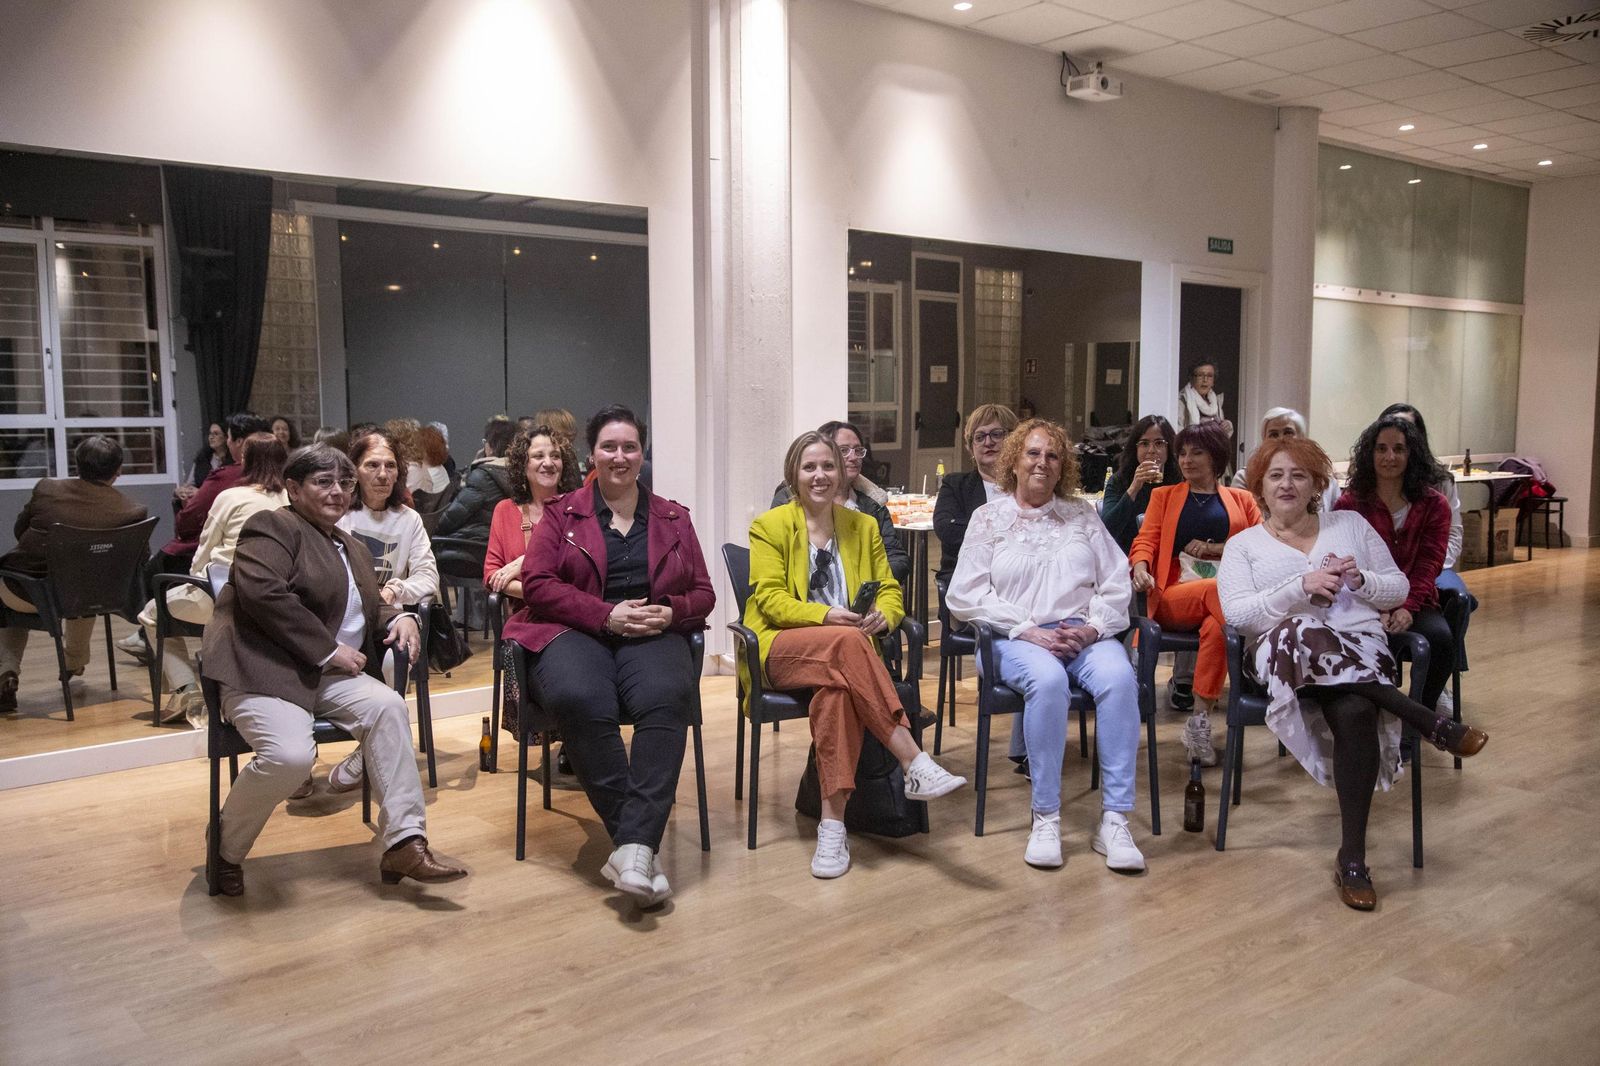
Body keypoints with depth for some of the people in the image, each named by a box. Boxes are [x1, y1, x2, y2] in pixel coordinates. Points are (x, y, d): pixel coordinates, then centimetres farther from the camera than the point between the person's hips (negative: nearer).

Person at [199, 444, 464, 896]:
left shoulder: (353, 549, 24)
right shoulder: (273, 527, -2)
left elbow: (370, 609, 28)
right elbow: (262, 592, -19)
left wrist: (399, 618, 2)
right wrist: (328, 649, -18)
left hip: (325, 674, 7)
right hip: (264, 669, -7)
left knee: (387, 705, -23)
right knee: (291, 754, -32)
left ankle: (405, 845, -23)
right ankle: (226, 852, -2)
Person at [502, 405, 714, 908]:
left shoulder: (673, 518, 20)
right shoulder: (561, 514, 15)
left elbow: (702, 593, 17)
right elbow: (538, 584, 2)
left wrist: (670, 612, -7)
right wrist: (607, 615, -11)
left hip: (654, 635, 1)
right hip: (576, 633, -1)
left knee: (666, 697, -35)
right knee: (581, 700, -36)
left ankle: (632, 847, -37)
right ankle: (643, 843, -29)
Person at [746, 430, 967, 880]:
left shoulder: (863, 526, 19)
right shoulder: (769, 526, 8)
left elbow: (890, 590, 13)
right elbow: (769, 599, -3)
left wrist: (882, 616, -12)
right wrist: (826, 616, -21)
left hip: (846, 650, 2)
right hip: (783, 649, -2)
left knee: (836, 688, -37)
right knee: (846, 643, -37)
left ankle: (833, 822, -38)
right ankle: (915, 763, -40)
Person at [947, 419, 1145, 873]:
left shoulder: (1082, 514, 19)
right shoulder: (989, 517, 11)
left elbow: (1117, 583, 11)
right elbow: (966, 594, 0)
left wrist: (1093, 628, -9)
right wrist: (1029, 631, -11)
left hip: (1085, 634, 2)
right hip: (1017, 639, -2)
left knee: (1119, 677, -31)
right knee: (1047, 680, -36)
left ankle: (1114, 820, -25)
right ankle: (1045, 818, -23)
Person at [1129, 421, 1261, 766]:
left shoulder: (1241, 499, 25)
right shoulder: (1164, 495, 27)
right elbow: (1145, 540, 12)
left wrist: (1218, 548, -3)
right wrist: (1140, 566, -11)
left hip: (1232, 591, 1)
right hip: (1176, 595, 0)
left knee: (1216, 626, -38)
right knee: (1220, 591, -37)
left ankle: (1200, 720, -30)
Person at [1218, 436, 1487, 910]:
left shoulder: (1351, 524, 21)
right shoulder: (1242, 545, 14)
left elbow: (1399, 588, 18)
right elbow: (1237, 613, -3)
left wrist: (1360, 580, -3)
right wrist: (1302, 586, -13)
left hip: (1361, 646, 1)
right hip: (1283, 654, -1)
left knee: (1353, 711, -36)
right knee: (1298, 634, -41)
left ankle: (1353, 857, -28)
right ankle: (1432, 724, -29)